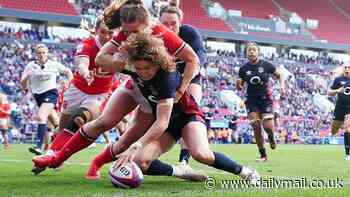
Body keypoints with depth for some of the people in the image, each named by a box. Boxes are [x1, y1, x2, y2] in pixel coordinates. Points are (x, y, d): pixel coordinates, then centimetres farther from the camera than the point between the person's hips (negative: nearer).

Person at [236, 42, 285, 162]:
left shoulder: (266, 65, -4)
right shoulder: (243, 69, 0)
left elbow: (279, 75, 10)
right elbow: (240, 87, 8)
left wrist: (282, 85, -7)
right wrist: (238, 84, -15)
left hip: (265, 99, -1)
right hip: (252, 100, 1)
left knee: (267, 126, -12)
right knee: (256, 127, -9)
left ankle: (271, 137, 28)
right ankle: (263, 155, 5)